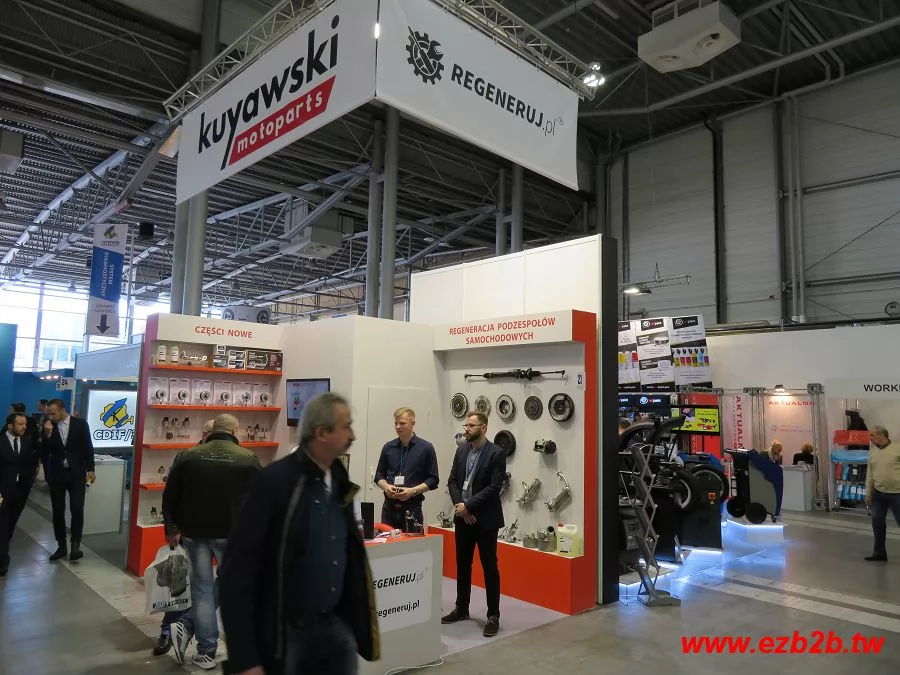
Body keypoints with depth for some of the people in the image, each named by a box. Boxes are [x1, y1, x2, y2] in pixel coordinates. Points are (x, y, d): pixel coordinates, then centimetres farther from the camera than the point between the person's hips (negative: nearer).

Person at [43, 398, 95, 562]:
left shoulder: (80, 424, -3)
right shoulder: (48, 427, 1)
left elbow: (88, 448, 1)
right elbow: (44, 453, -2)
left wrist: (90, 469, -3)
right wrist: (48, 435, -17)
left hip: (76, 474, -2)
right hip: (56, 475, 2)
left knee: (77, 510, -8)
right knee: (58, 511, 6)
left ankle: (75, 545, -1)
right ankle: (61, 546, 16)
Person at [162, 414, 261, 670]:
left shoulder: (188, 456, 2)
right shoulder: (248, 458, -5)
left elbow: (169, 496, 6)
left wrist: (172, 528, 16)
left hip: (194, 532, 3)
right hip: (232, 533, -3)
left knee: (202, 586, 11)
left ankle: (206, 651, 10)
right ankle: (188, 627, 12)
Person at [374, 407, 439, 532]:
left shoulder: (426, 448, 0)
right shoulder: (388, 447, 9)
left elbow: (433, 480, 0)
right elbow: (379, 475, 16)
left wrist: (413, 491, -13)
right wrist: (386, 486, -5)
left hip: (412, 507, -3)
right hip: (389, 506, 3)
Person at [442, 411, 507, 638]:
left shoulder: (496, 453, -12)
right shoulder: (461, 450, 6)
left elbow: (494, 487, -18)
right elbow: (453, 480, 7)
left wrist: (468, 505, -18)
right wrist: (459, 506, -8)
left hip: (486, 519, -6)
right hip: (463, 517, 6)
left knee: (489, 566, 3)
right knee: (462, 564, 15)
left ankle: (493, 616, 14)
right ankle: (461, 608, 29)